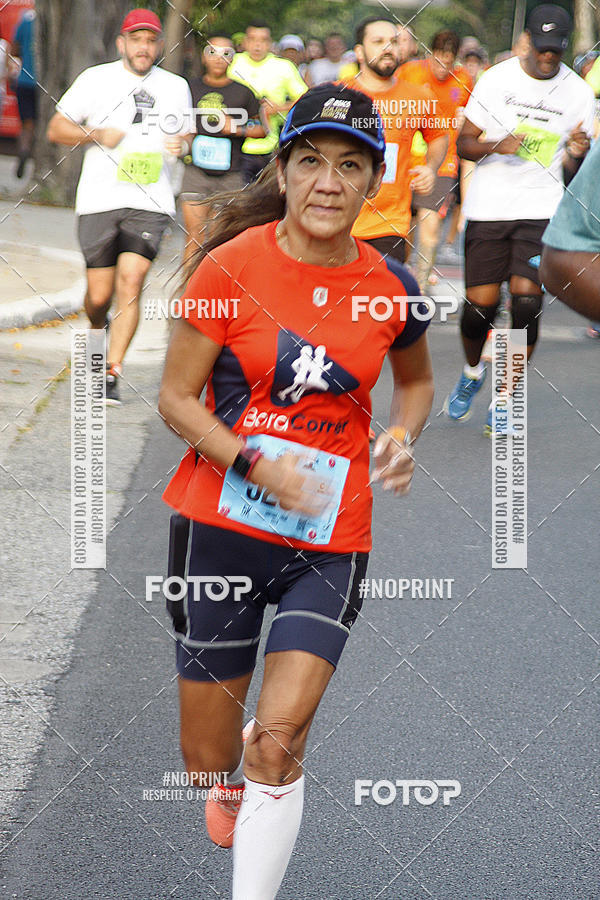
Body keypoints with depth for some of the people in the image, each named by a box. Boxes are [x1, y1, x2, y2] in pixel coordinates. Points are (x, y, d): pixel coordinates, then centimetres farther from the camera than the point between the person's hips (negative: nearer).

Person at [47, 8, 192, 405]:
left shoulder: (176, 87, 12)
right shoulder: (96, 79, 5)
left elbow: (186, 133, 25)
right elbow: (56, 129, 6)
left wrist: (181, 145, 1)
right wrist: (96, 134, -11)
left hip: (151, 204, 1)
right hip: (100, 200, -1)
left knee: (131, 282, -16)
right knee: (99, 295, 1)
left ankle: (112, 374, -14)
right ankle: (98, 331, 37)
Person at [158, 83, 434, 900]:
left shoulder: (391, 289, -1)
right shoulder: (232, 267, -10)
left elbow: (416, 380, 19)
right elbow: (176, 398, -5)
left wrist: (402, 437, -2)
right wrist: (256, 465, -20)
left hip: (330, 542, 1)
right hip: (219, 526, -1)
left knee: (277, 747, -15)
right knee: (208, 762, 9)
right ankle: (234, 779, 47)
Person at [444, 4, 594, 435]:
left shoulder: (579, 92, 3)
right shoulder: (497, 79, 0)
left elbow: (573, 170, 9)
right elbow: (464, 143, 4)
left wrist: (576, 153, -15)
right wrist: (498, 146, -16)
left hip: (541, 209, 0)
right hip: (488, 206, 0)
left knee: (527, 301, -13)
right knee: (480, 303, -2)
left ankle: (505, 400, 1)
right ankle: (473, 373, 31)